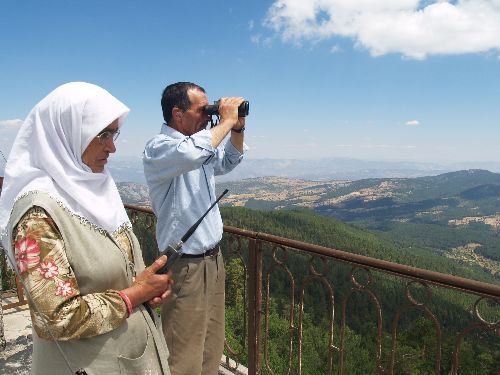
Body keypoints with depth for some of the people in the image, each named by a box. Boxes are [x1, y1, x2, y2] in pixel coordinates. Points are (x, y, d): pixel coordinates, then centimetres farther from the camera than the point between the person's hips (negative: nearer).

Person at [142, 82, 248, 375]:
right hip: (187, 266, -8)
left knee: (211, 349, 20)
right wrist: (226, 121, -22)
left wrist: (238, 129, 7)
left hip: (213, 259, 9)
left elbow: (228, 162, 25)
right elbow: (192, 153, -38)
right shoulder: (158, 148, -16)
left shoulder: (200, 143, 9)